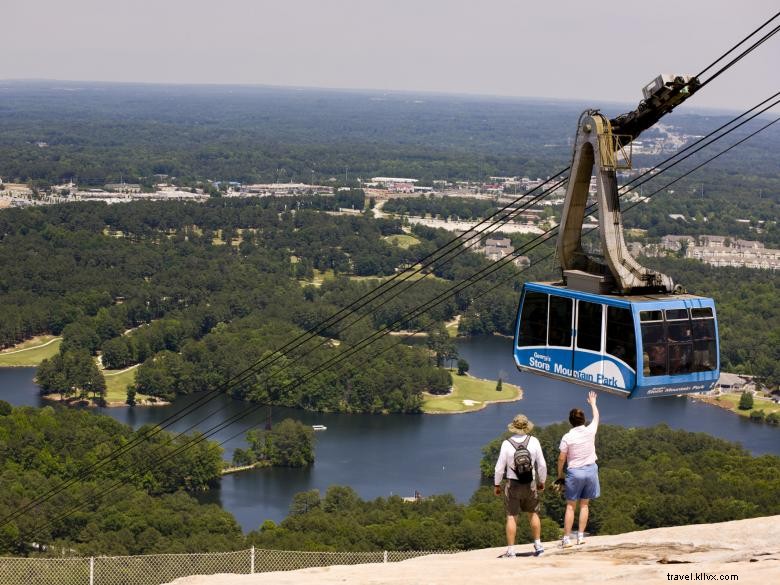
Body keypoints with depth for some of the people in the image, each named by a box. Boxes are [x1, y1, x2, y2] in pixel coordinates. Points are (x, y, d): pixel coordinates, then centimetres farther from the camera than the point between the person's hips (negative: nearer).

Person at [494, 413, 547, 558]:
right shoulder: (534, 441, -5)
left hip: (512, 484, -2)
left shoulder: (507, 444, -10)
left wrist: (497, 485, 6)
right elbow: (542, 464, 0)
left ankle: (510, 550, 0)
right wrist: (542, 481, 14)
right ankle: (538, 545, 20)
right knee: (533, 514, 18)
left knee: (511, 517, 2)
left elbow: (500, 467, -7)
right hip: (530, 484, 2)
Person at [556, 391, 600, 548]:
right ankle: (581, 536, 10)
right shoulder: (590, 431, -4)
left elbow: (561, 458, -6)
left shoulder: (567, 437, -11)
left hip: (574, 472, -3)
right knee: (584, 505, 11)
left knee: (570, 506, 2)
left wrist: (559, 475, 8)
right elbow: (596, 417, 17)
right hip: (590, 470, 3)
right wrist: (593, 402, 35)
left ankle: (566, 539, -1)